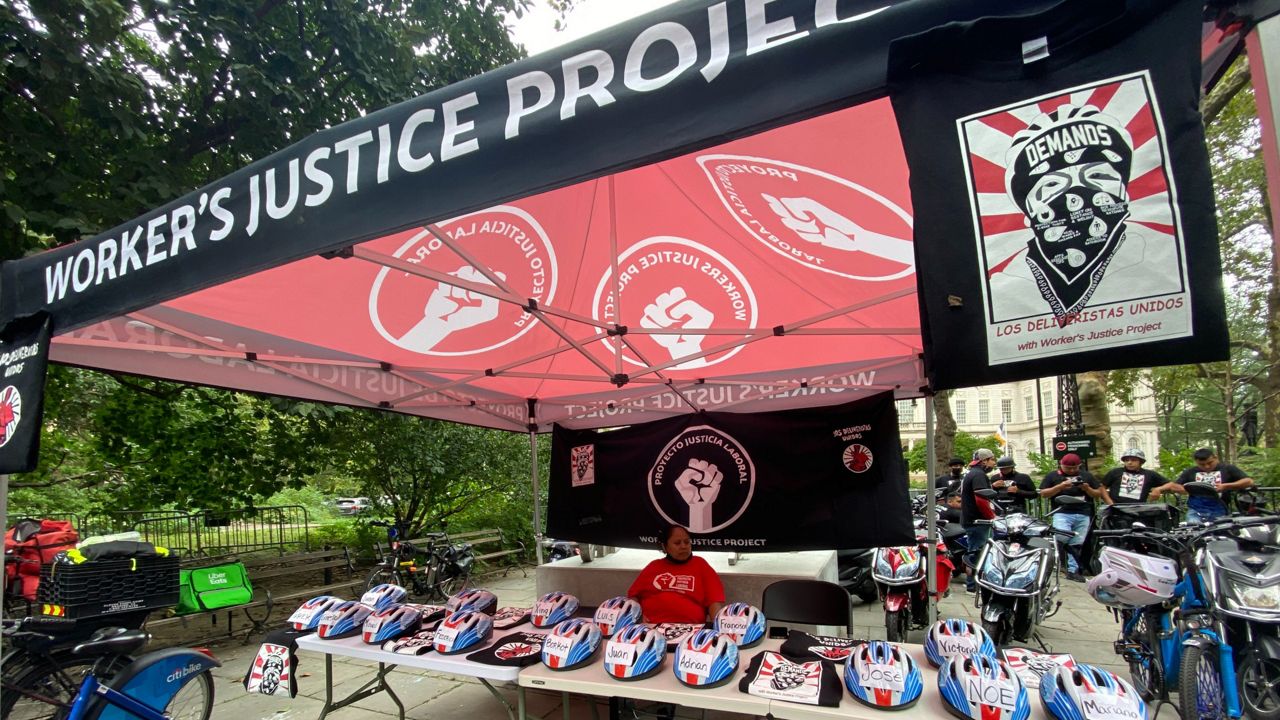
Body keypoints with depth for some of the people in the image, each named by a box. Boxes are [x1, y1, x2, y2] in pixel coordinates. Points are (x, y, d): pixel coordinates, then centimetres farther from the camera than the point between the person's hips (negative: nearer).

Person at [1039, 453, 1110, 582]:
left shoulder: (1086, 475, 17)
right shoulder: (1052, 476, 9)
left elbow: (1098, 494, 18)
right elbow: (1043, 494, 2)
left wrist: (1088, 489, -3)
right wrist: (1060, 486, -10)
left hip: (1083, 515, 3)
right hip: (1062, 513, -3)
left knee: (1077, 544, 2)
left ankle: (1073, 570, 8)